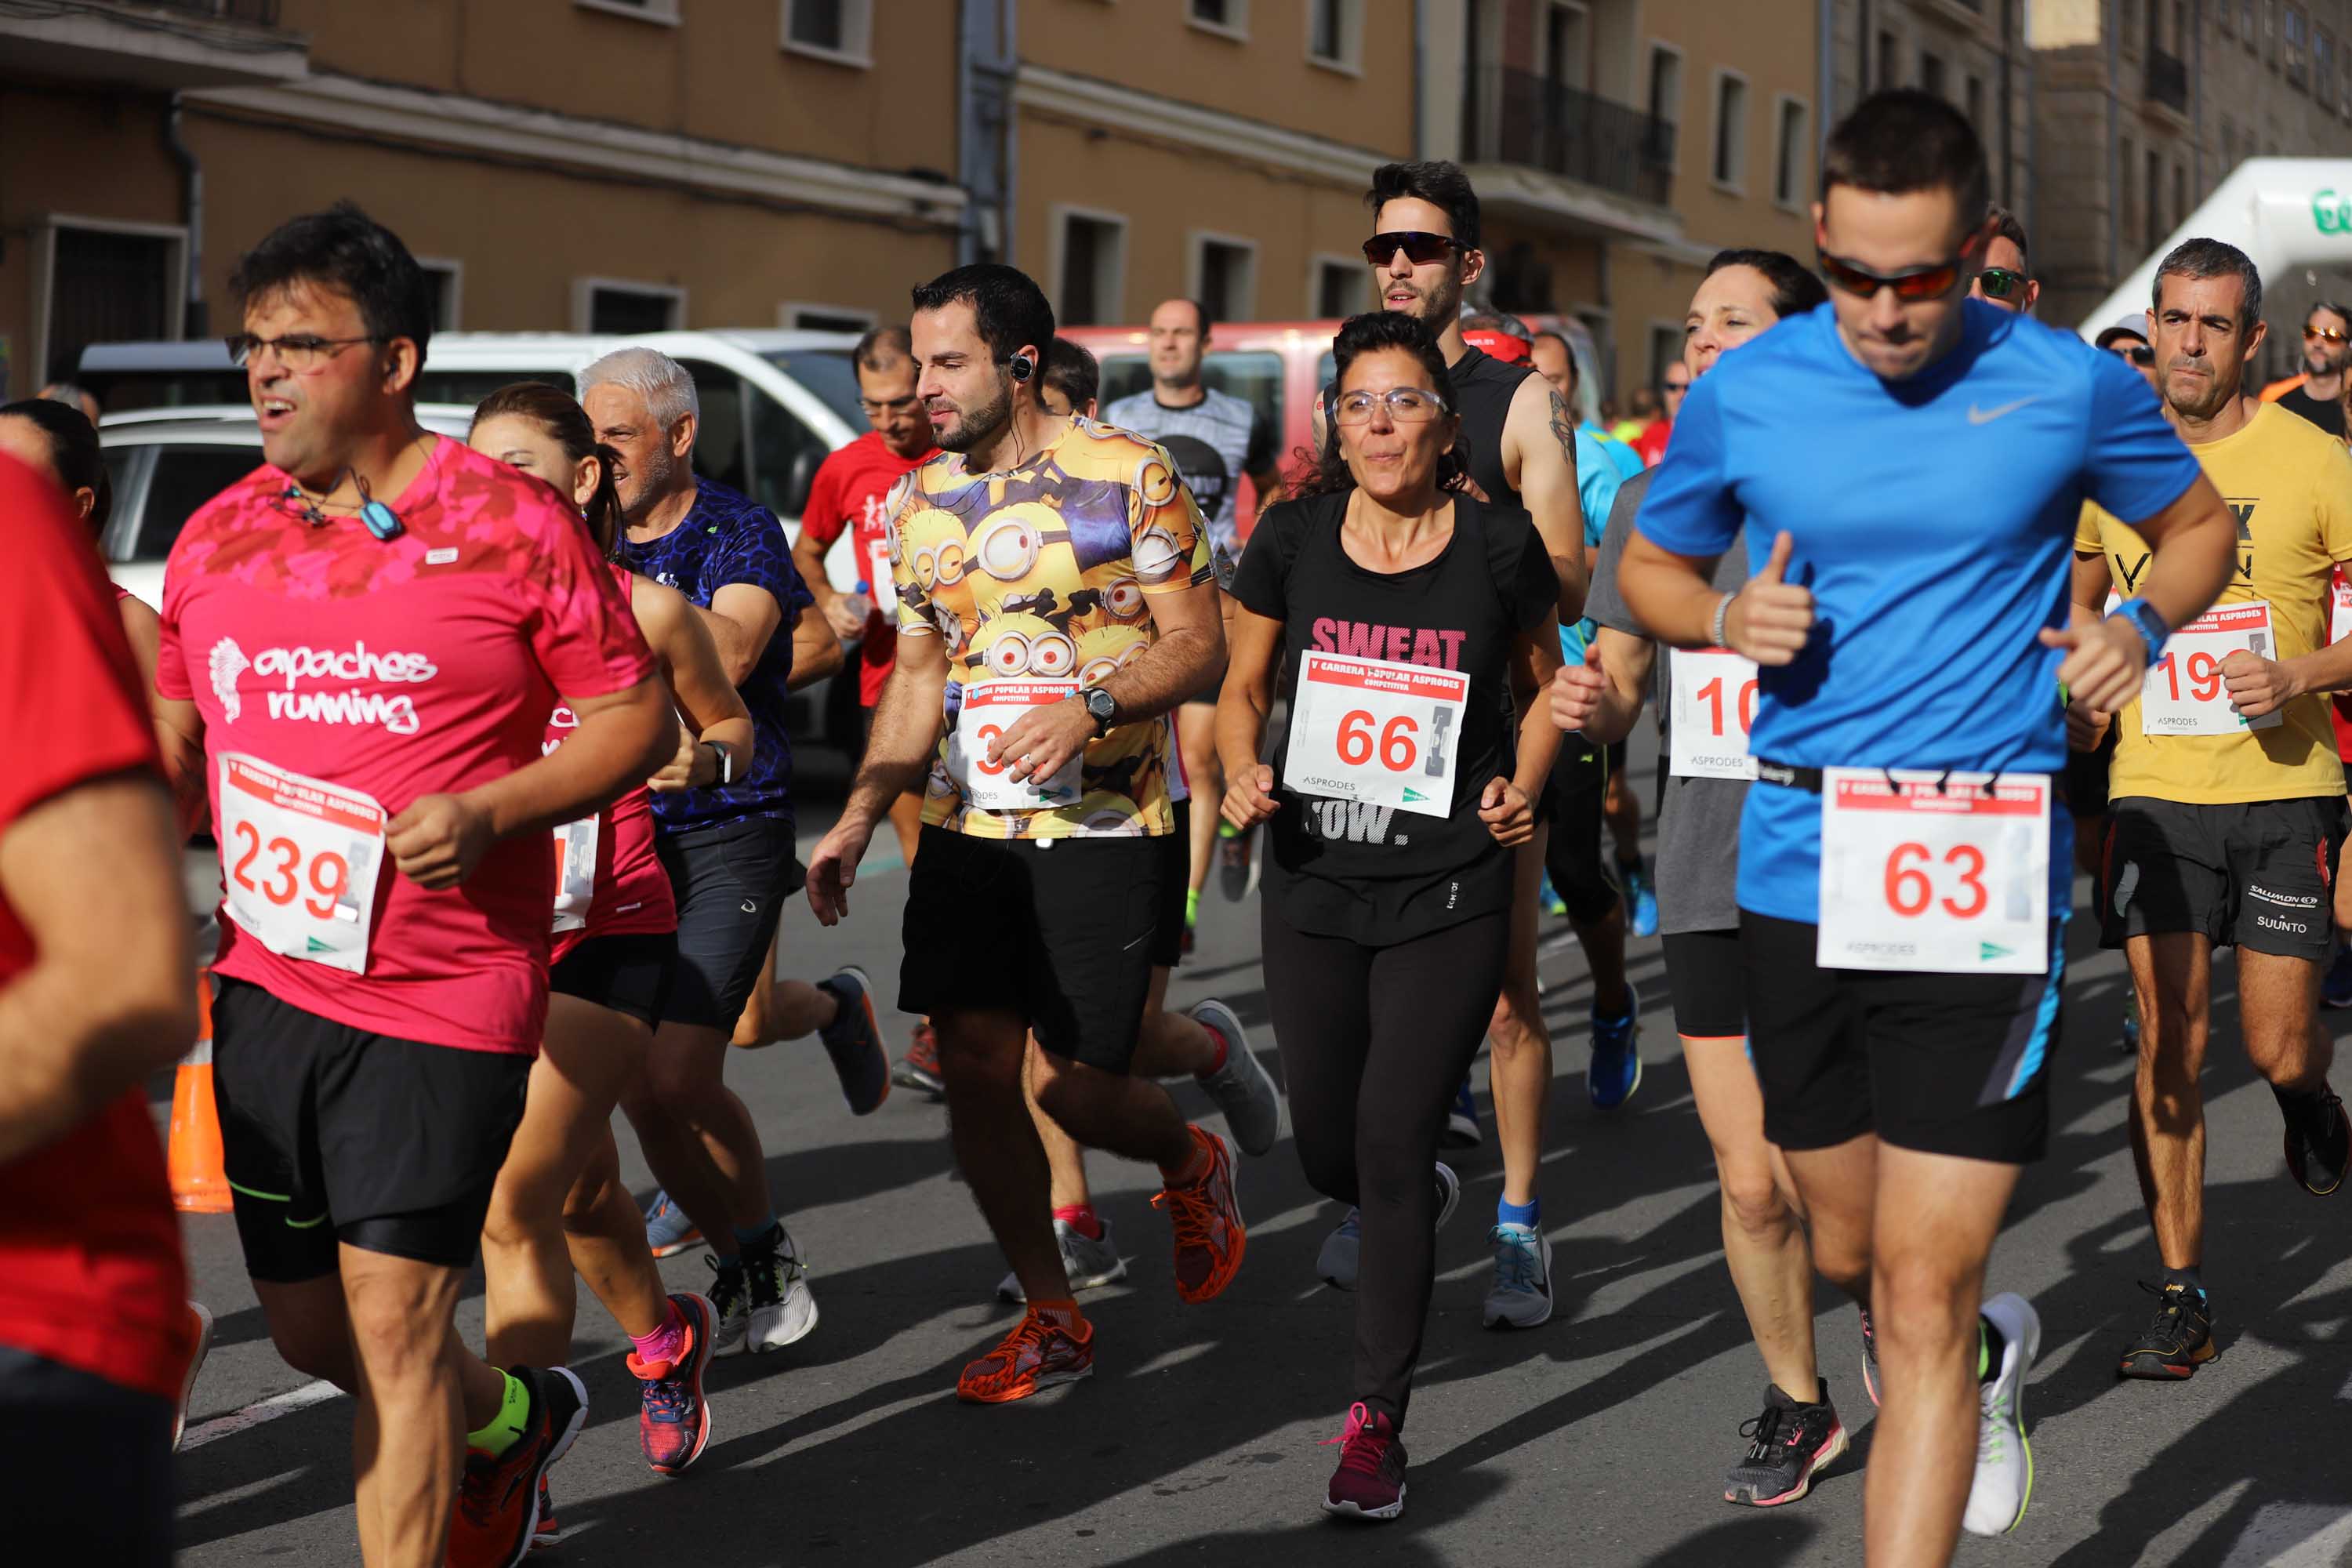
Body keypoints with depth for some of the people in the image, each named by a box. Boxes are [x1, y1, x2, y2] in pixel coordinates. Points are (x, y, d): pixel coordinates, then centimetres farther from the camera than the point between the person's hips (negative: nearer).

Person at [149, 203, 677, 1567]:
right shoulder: (217, 537, 7)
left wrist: (484, 813, -19)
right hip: (267, 987, 6)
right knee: (310, 1329, 15)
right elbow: (172, 746, 18)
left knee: (393, 1322, -9)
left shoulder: (513, 525, -8)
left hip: (446, 1001, -6)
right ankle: (517, 1421, 44)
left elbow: (639, 720, -4)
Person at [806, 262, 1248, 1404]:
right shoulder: (921, 500, 10)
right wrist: (857, 821, 9)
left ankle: (1192, 1165, 29)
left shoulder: (1127, 475, -7)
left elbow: (1197, 644, -7)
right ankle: (1052, 1319, 17)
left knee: (1074, 1085, -7)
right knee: (973, 1067, 1)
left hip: (1101, 828, -5)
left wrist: (1089, 707, -24)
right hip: (965, 828, 5)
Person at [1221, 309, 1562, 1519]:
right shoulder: (1293, 538, -1)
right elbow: (1242, 689, 11)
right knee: (1328, 1154, 11)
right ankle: (1423, 1199, 49)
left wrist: (1522, 786, -5)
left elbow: (1542, 683, 12)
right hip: (1313, 888, 3)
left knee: (1392, 1146, -8)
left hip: (1448, 897, -3)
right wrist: (1242, 774, -9)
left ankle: (1377, 1421, 4)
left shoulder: (1498, 546, -4)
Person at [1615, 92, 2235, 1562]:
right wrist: (1729, 621, -6)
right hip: (1802, 872, 3)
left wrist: (2141, 625, -7)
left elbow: (2201, 523, 14)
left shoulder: (2071, 385, -3)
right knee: (1850, 1255, 17)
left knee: (1923, 1297, -7)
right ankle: (1989, 1355, 50)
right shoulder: (1744, 394, 1)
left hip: (1986, 883, -3)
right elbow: (1649, 568, 16)